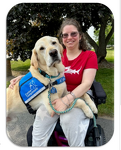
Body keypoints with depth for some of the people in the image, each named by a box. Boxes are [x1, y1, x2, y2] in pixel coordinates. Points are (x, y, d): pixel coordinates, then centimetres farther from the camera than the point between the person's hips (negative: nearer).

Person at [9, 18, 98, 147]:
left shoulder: (90, 55, -1)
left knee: (69, 118, -31)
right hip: (56, 96, 3)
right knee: (42, 115, -24)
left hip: (78, 96, -2)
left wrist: (67, 100, -25)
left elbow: (87, 83, -12)